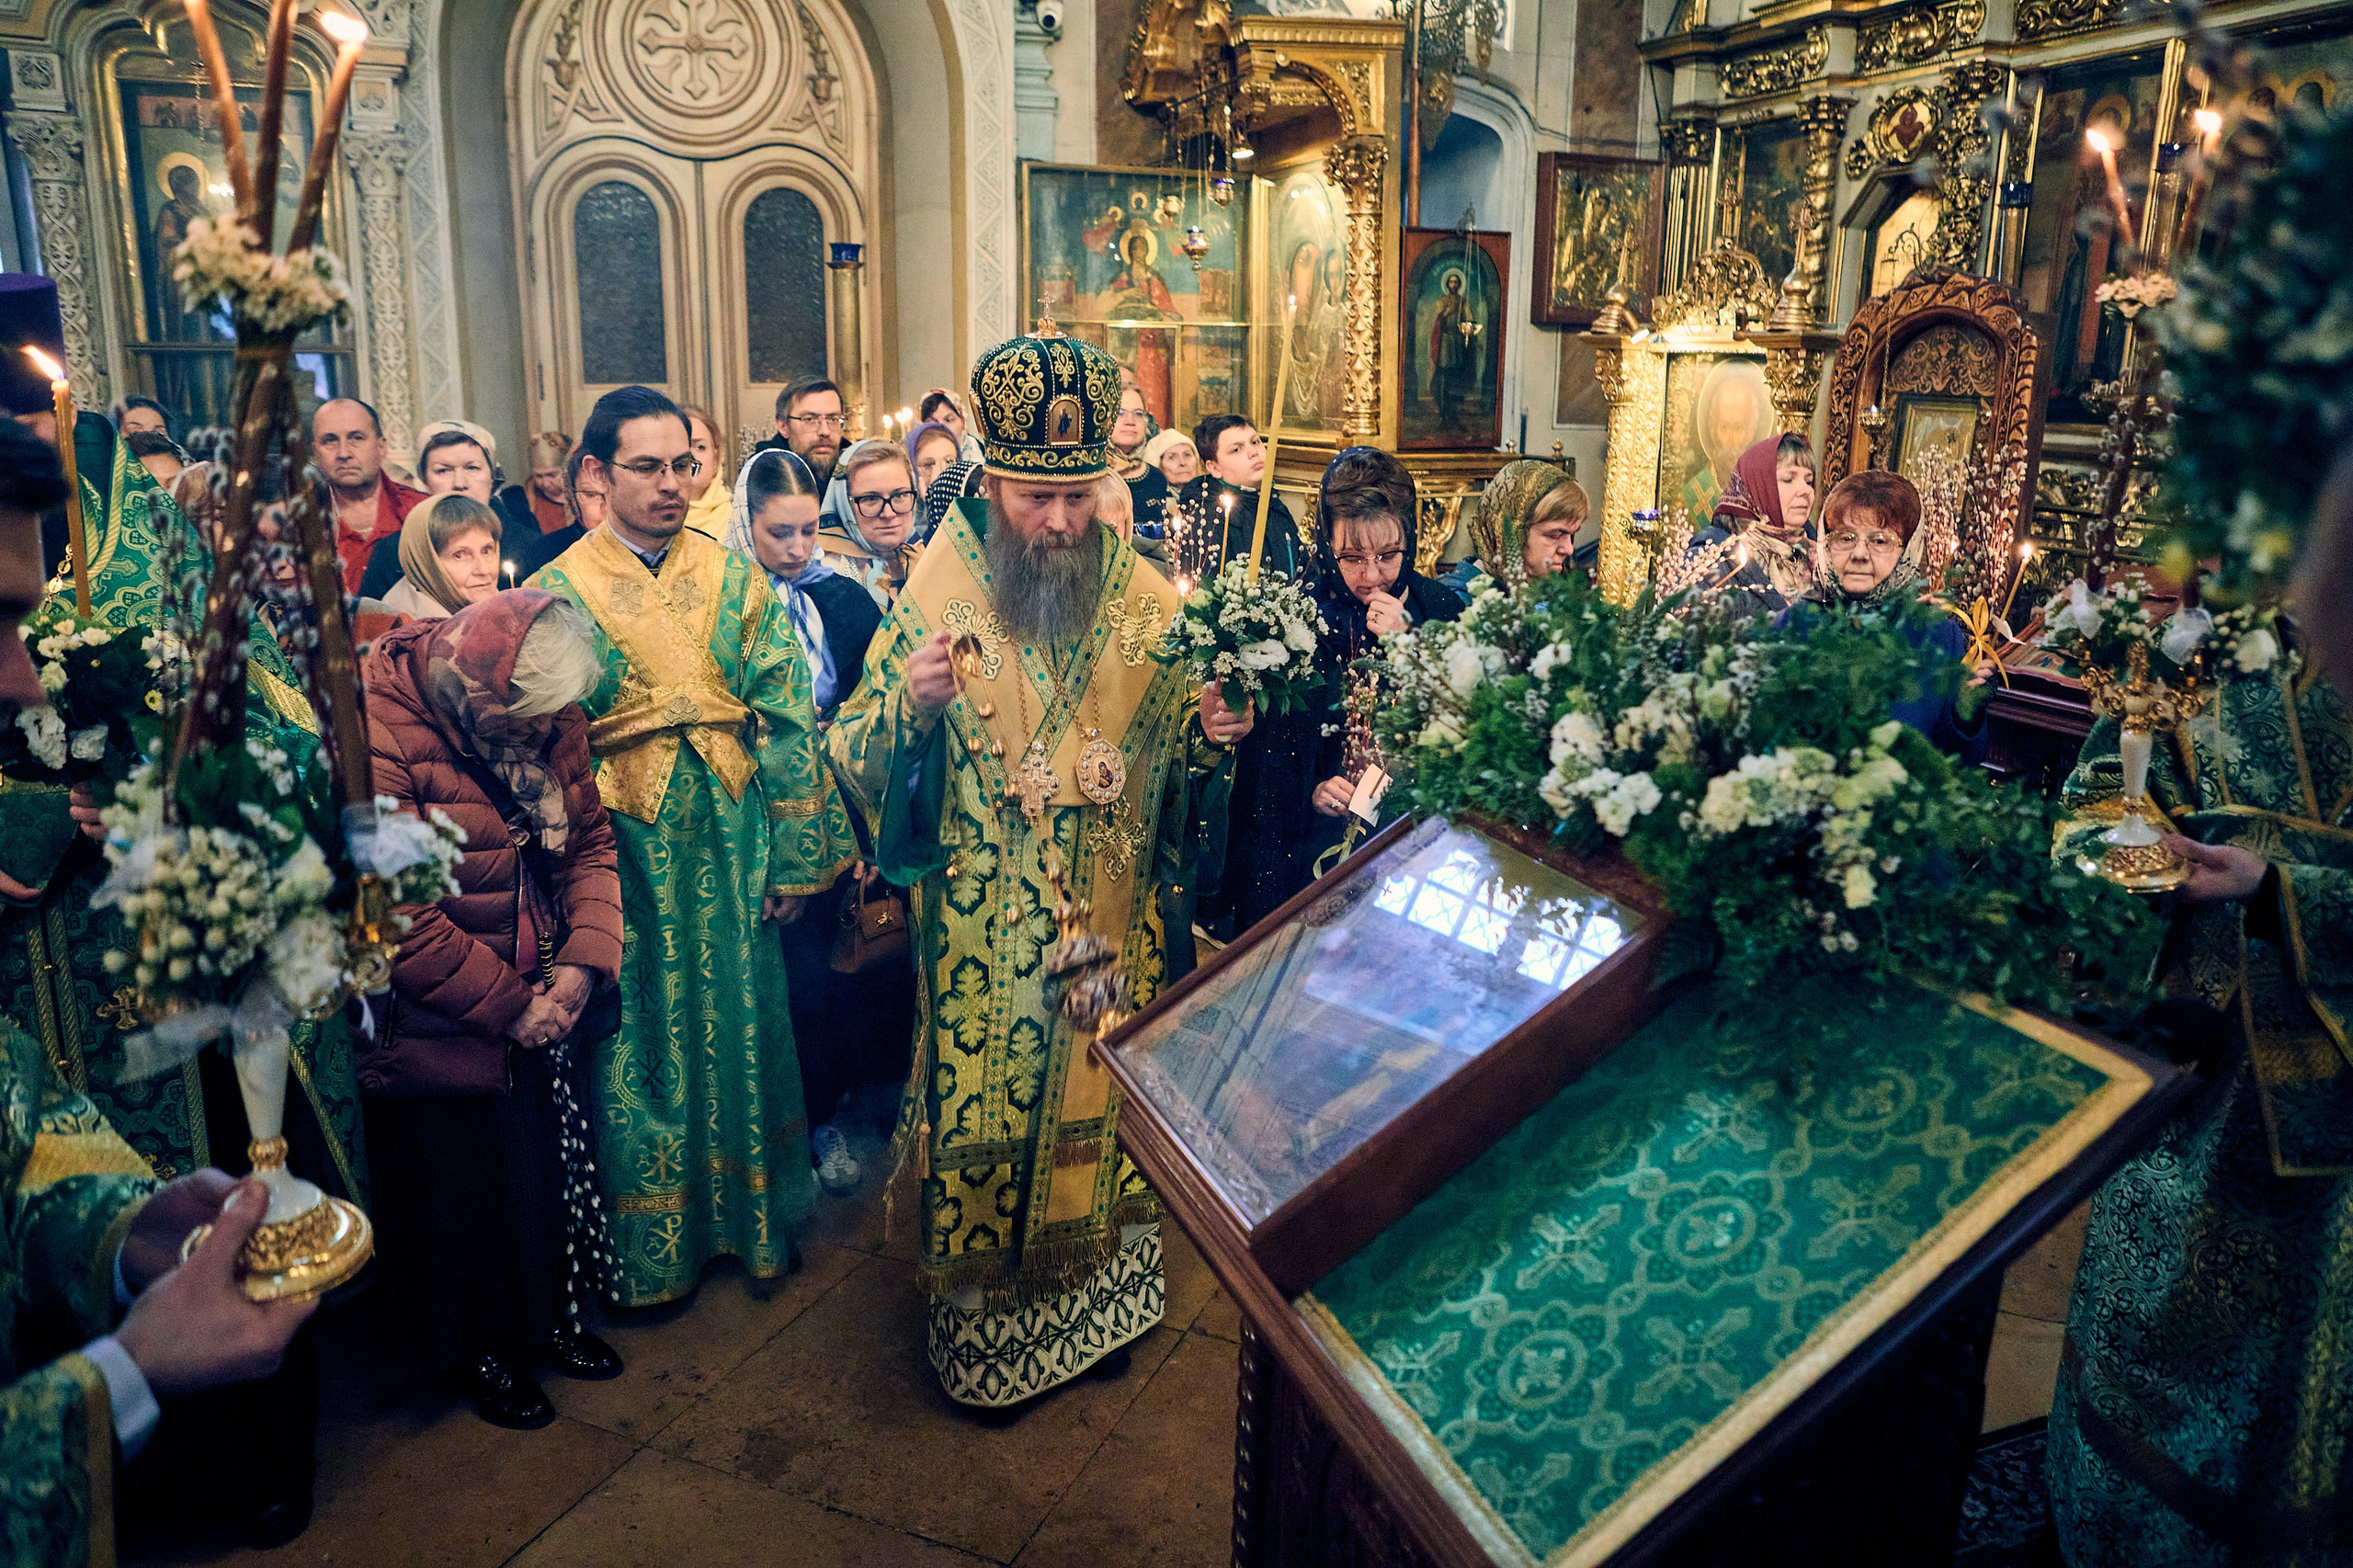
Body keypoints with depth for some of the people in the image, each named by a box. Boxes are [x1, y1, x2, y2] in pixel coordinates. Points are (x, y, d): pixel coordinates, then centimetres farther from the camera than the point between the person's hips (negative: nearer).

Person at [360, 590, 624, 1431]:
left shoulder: (552, 717, -4)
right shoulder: (378, 737, -25)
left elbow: (590, 841, 2)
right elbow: (398, 917, -25)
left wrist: (584, 959, -14)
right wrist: (505, 1005, -19)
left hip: (541, 1009, 6)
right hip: (437, 1032, -6)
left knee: (545, 1168, 18)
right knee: (454, 1192, 11)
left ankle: (541, 1313, 42)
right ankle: (472, 1348, 35)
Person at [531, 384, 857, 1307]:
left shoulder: (736, 578, 2)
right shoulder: (556, 593, -3)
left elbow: (785, 719, 1)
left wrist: (795, 854, -2)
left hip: (731, 845, 2)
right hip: (623, 854, -2)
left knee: (739, 1020, 11)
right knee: (638, 1035, 7)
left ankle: (750, 1213, 30)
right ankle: (648, 1242, 25)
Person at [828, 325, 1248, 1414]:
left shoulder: (1150, 603, -2)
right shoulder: (933, 601, -8)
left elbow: (1183, 770, 8)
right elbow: (853, 763, -7)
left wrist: (1211, 739, -15)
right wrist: (909, 706, -27)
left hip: (1117, 930, 2)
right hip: (983, 941, -2)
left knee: (1105, 1103, 15)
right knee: (986, 1115, 9)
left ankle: (1096, 1301, 39)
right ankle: (985, 1324, 31)